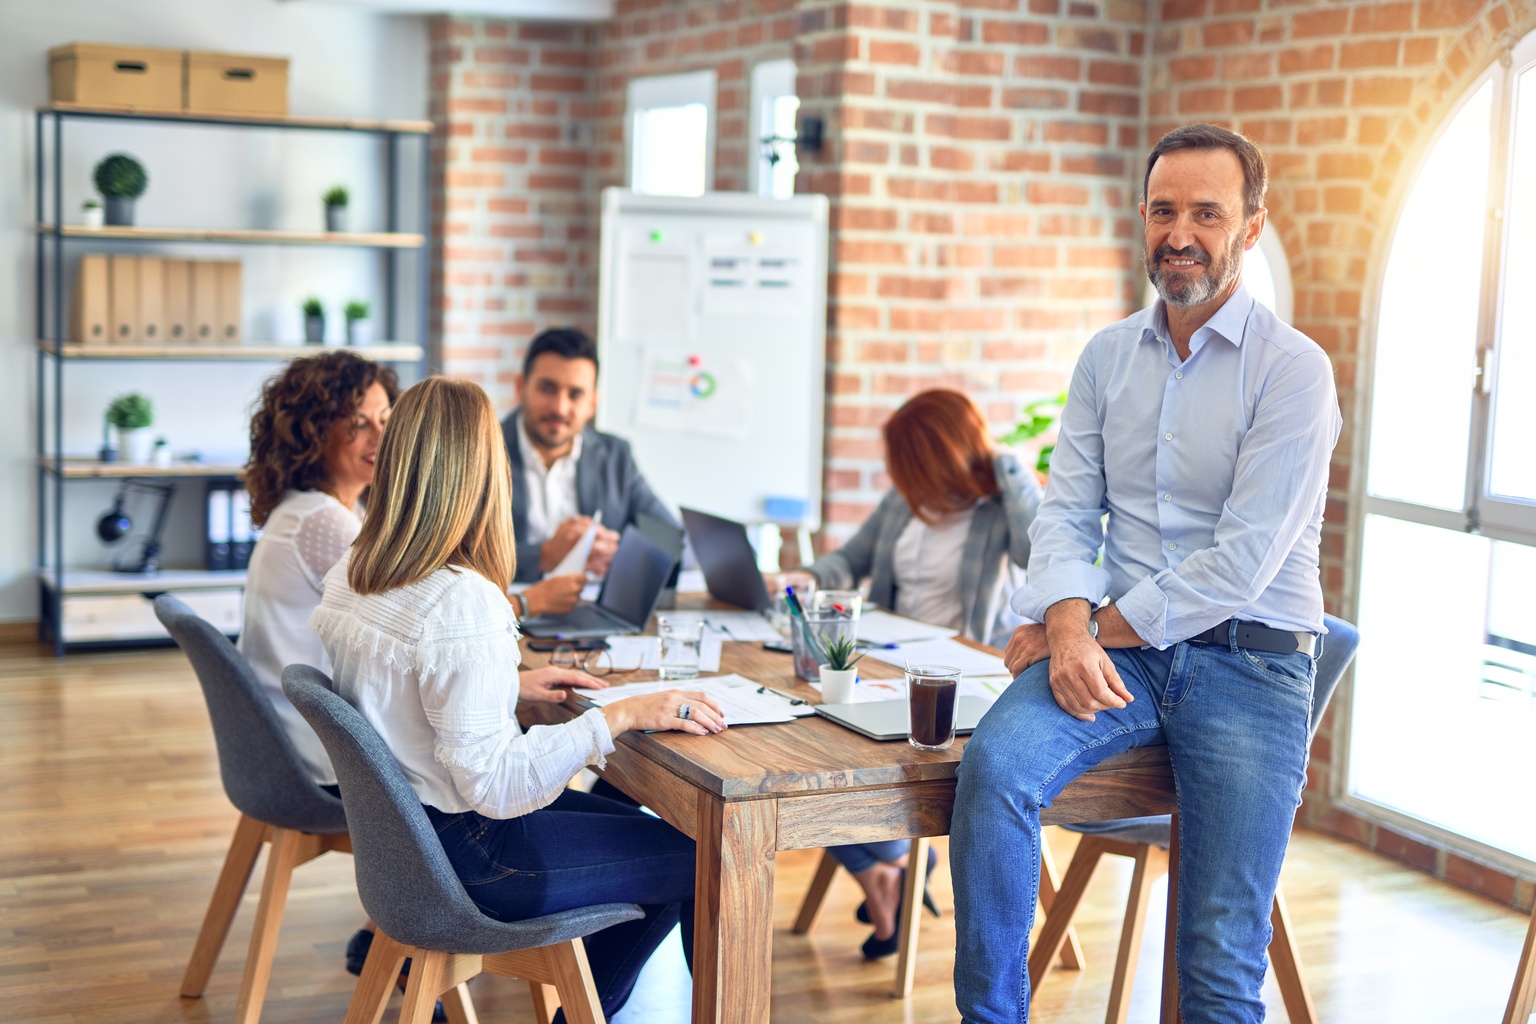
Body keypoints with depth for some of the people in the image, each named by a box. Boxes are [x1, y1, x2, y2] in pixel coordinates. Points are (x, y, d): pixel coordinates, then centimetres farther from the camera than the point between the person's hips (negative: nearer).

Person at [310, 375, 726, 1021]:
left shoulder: (349, 575, 1)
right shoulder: (462, 601, -27)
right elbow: (494, 784, -28)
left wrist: (510, 685, 12)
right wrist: (621, 715, -25)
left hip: (398, 832, 10)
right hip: (466, 860, -9)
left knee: (640, 830, 25)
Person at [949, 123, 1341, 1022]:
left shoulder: (1293, 370, -7)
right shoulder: (1108, 357, 11)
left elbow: (1242, 562, -14)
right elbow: (1067, 512, 5)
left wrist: (1101, 627, -12)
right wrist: (1068, 626, -14)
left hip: (1248, 656, -3)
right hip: (1121, 647, 4)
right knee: (995, 763, -26)